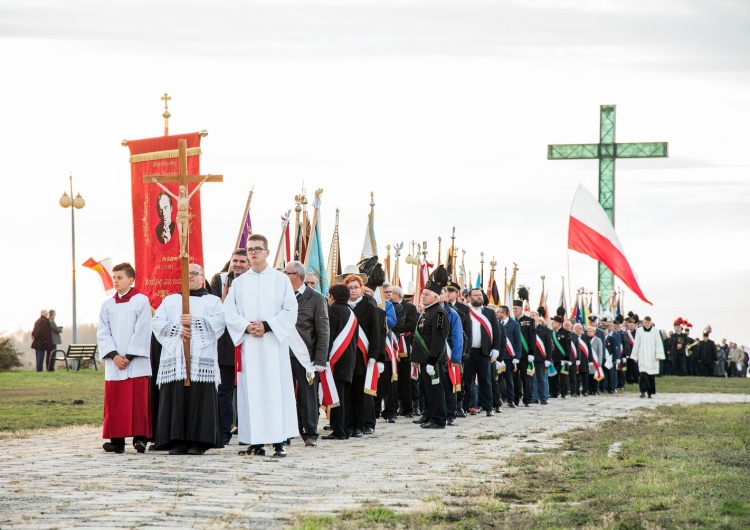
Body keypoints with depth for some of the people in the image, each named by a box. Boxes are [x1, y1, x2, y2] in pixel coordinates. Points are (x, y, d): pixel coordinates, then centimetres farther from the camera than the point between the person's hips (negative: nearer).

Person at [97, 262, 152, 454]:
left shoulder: (141, 301, 0)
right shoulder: (107, 305, 12)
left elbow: (142, 332, -6)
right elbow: (103, 333, 6)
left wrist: (129, 356, -11)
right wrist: (114, 355, -9)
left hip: (136, 363, -4)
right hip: (113, 363, 4)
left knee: (138, 400, -7)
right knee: (114, 401, 1)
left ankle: (140, 437, -4)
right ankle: (117, 440, 4)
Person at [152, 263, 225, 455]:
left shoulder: (213, 301, 17)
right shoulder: (170, 300, 22)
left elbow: (218, 323, -2)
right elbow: (157, 322, 7)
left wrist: (194, 322, -13)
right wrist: (177, 330, -9)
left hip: (202, 358, -2)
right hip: (174, 358, 2)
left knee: (200, 398, -8)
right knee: (176, 398, -6)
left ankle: (198, 442, -7)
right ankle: (177, 441, -5)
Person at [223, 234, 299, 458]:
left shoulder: (281, 279, 6)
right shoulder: (239, 282, 12)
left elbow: (290, 311, 0)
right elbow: (229, 312, 5)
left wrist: (267, 326, -12)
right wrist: (246, 326, -12)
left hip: (274, 342, -2)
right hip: (248, 344, 2)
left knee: (276, 388, -5)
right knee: (251, 391, -1)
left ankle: (279, 441, -4)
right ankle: (256, 442, 1)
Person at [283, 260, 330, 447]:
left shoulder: (316, 298, 0)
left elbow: (323, 332, -2)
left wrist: (320, 360, -9)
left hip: (305, 355, -3)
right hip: (283, 354, 3)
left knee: (308, 395, 2)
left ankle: (310, 434, 9)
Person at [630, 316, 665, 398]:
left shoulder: (655, 331, 0)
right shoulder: (639, 331, 3)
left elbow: (659, 344, 0)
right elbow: (636, 344, 8)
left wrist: (658, 355, -6)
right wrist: (635, 356, 8)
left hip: (652, 356, 0)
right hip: (642, 356, 0)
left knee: (651, 374, 5)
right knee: (643, 373, -15)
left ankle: (650, 392, 13)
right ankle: (643, 391, -15)